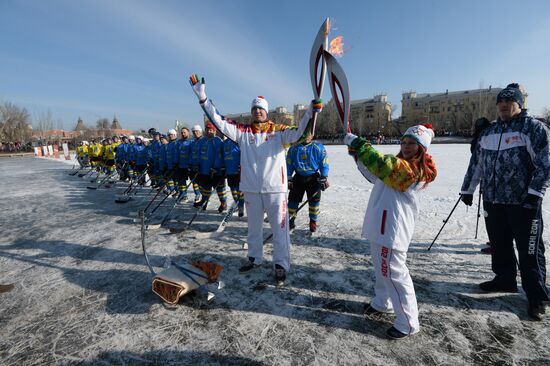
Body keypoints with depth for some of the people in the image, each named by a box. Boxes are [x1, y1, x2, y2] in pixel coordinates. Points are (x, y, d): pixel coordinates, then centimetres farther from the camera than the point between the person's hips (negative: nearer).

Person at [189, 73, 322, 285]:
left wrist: (310, 113, -29)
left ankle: (281, 265, 17)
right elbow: (219, 121, 2)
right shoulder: (243, 131, 5)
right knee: (253, 227, 18)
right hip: (250, 189, 3)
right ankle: (255, 258, 37)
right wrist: (202, 97, -3)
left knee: (279, 228, 3)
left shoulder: (278, 131, 0)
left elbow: (297, 133, -14)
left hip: (275, 188, -3)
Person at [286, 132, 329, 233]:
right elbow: (289, 165, 5)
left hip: (313, 178, -1)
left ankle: (313, 222, 21)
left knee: (314, 200, 3)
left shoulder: (318, 148, -5)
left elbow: (323, 164, -2)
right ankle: (290, 221, 16)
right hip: (298, 178, 2)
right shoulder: (293, 148, 0)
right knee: (293, 199, 1)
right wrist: (288, 179, 1)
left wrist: (323, 179, -6)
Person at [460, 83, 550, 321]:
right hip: (493, 201, 6)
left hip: (523, 202, -5)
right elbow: (476, 163, 18)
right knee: (499, 245, 15)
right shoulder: (488, 133, 14)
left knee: (529, 250, 1)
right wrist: (467, 190, 17)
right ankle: (504, 279, 33)